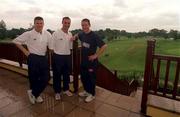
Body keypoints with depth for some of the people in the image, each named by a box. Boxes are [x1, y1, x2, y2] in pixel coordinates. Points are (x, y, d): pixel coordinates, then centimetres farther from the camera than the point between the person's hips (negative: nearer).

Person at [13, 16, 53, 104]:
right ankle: (36, 95, 35)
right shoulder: (29, 34, -5)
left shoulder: (47, 34, 2)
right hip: (33, 58, -3)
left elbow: (51, 47, 5)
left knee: (46, 78, 6)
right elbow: (16, 41, 2)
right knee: (33, 78, 8)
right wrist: (25, 51, -1)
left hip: (43, 58, 4)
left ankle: (34, 93, 29)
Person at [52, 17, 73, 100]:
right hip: (58, 57, -5)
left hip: (68, 57, 5)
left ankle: (66, 89, 35)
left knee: (67, 74, 16)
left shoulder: (70, 34, 7)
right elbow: (52, 46, -7)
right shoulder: (56, 33, -10)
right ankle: (57, 92, 25)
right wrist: (54, 57, -6)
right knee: (57, 75, 8)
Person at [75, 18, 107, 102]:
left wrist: (96, 55, -20)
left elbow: (104, 46, -22)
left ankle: (92, 94, 26)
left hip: (92, 61, -7)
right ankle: (86, 91, 39)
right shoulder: (82, 34, 3)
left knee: (91, 78, 7)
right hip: (83, 60, 7)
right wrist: (74, 37, 6)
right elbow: (78, 35, 29)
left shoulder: (94, 36, -18)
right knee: (83, 77, 18)